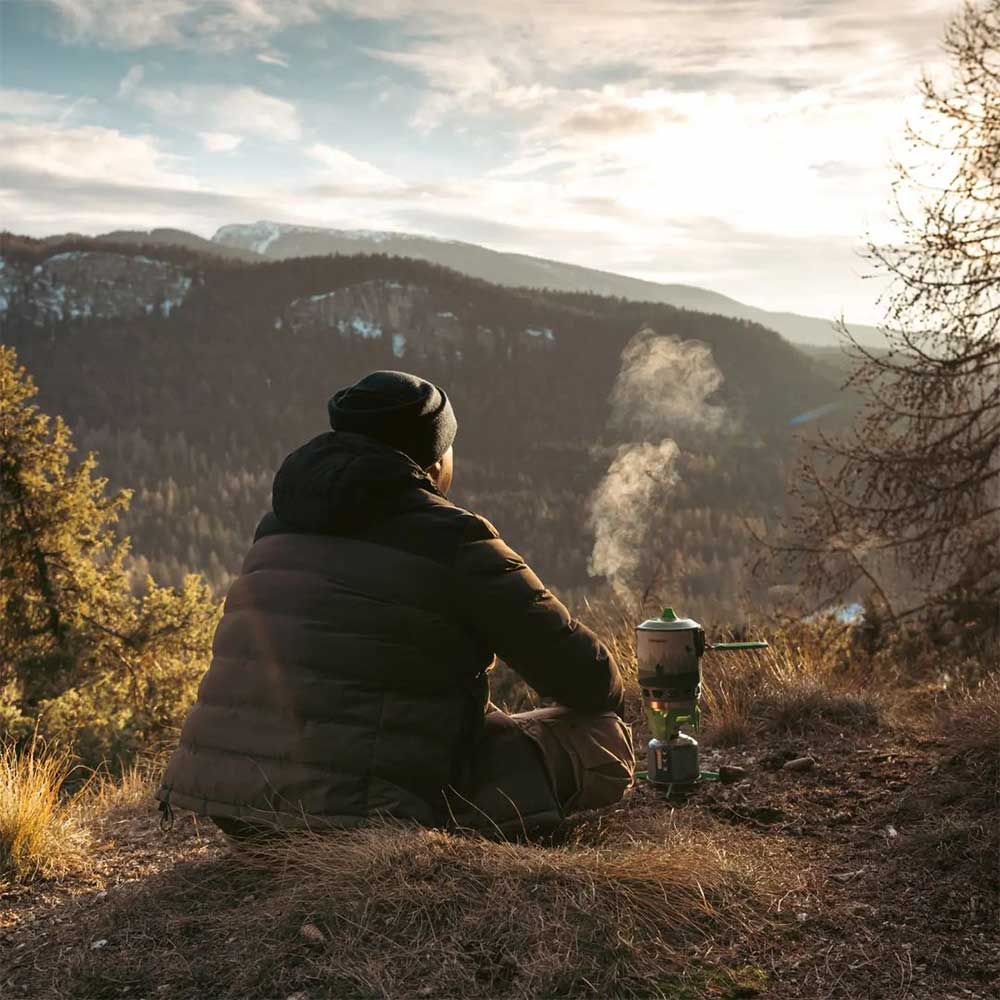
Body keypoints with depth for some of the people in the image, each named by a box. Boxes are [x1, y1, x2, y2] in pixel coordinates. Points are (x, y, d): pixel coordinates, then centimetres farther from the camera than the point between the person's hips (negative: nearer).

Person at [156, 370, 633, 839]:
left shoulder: (279, 525, 13)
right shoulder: (453, 542, -8)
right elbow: (586, 679, -2)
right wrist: (606, 694, 23)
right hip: (356, 810, -7)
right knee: (604, 738, 4)